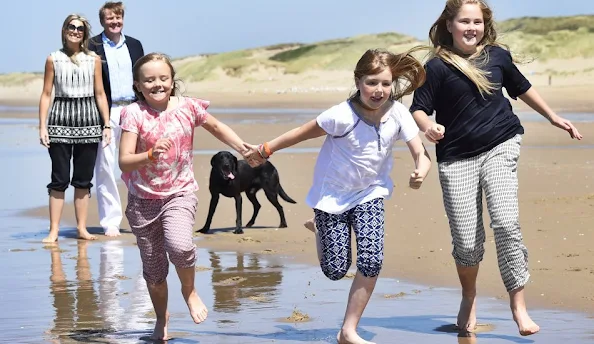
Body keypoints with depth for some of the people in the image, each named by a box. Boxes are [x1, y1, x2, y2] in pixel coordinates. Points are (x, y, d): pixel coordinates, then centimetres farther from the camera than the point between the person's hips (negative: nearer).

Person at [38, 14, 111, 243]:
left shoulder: (93, 60, 7)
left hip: (88, 121, 2)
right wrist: (42, 126, -4)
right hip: (61, 120, -2)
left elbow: (100, 94, 9)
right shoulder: (53, 60, 4)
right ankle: (54, 230, 0)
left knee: (83, 179, 6)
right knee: (59, 179, -2)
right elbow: (46, 94, 3)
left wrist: (107, 125, 4)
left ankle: (82, 227, 13)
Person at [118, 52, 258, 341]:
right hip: (143, 199, 1)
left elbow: (216, 127, 16)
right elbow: (124, 162, -15)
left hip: (179, 194, 0)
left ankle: (189, 290, 2)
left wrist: (244, 149, 6)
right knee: (153, 270, 10)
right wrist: (151, 154, -32)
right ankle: (161, 318, 37)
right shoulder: (134, 114, -10)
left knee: (179, 246, -29)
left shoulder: (187, 108, -4)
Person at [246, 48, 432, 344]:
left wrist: (420, 171, -40)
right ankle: (321, 232, 40)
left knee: (372, 261, -16)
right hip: (333, 196, -2)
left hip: (369, 194, 3)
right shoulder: (343, 116, -28)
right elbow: (302, 133, -14)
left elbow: (421, 155, -18)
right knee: (335, 270, 2)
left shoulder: (398, 113, -18)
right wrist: (267, 149, -11)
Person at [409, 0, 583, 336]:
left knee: (506, 221, -19)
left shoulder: (497, 55, 4)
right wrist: (428, 126, -31)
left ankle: (519, 305, -11)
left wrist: (553, 117, 29)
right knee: (466, 241, -2)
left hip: (500, 147, 1)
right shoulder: (438, 66, -6)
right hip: (457, 157, -1)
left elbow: (521, 87, 22)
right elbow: (418, 109, -8)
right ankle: (469, 297, 29)